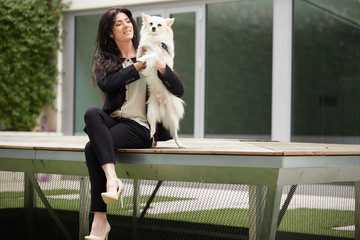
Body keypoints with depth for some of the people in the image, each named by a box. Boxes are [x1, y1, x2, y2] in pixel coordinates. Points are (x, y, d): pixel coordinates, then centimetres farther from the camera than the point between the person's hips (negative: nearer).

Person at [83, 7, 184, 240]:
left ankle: (100, 220, -26)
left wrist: (162, 67, -18)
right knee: (92, 113, -33)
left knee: (92, 148, -29)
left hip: (139, 126, -2)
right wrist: (138, 67, -12)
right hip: (113, 119, 3)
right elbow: (105, 83, -11)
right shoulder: (104, 59, 13)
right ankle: (112, 178, -41)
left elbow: (179, 90, 1)